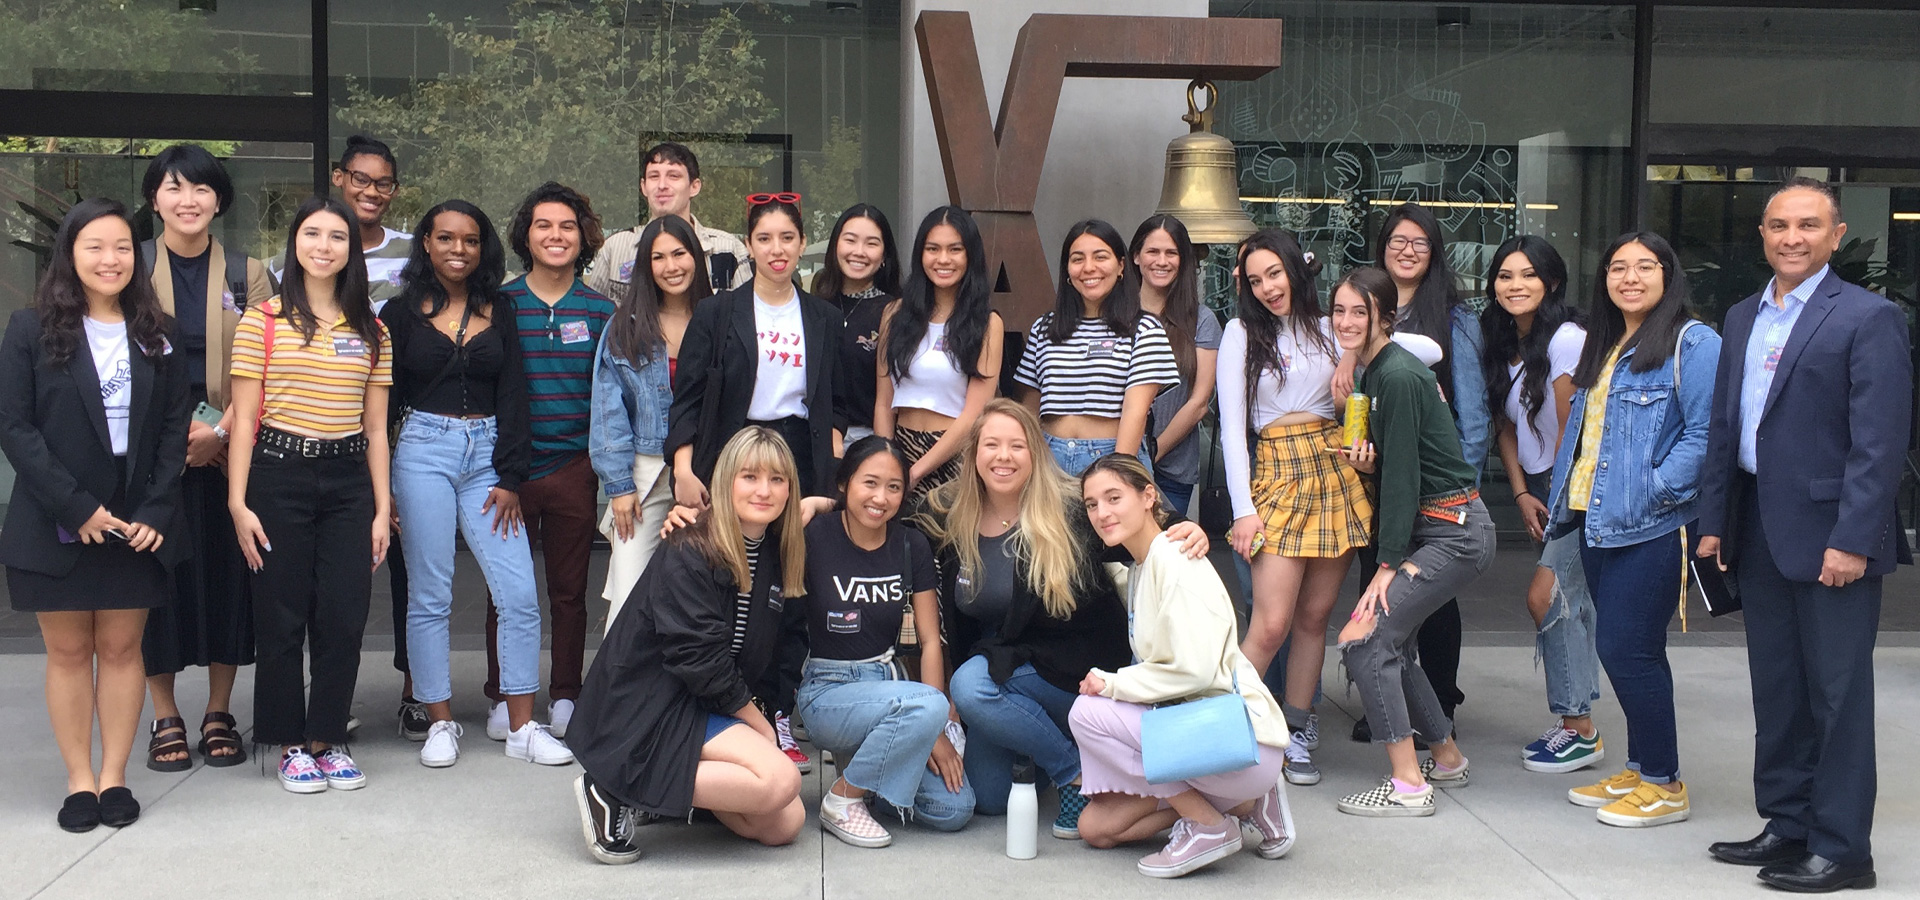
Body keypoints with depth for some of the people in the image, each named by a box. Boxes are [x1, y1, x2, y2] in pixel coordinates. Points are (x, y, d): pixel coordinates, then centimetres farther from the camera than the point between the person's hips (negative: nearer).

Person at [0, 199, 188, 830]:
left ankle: (114, 777, 15)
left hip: (138, 527, 2)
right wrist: (76, 506, -15)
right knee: (68, 651, 6)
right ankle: (79, 780, 14)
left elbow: (175, 428, 4)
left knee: (121, 648, 7)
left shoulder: (158, 335, 7)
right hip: (56, 526, -2)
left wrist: (156, 511, -8)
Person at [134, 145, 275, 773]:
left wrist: (221, 431, -13)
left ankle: (219, 713, 16)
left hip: (228, 453, 1)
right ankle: (165, 718, 13)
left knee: (228, 573, 3)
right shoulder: (131, 268, 4)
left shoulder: (248, 274, 7)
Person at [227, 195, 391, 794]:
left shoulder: (370, 331, 10)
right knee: (282, 618, 3)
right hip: (279, 474, -3)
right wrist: (238, 502, -8)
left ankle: (327, 738, 17)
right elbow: (243, 420, -2)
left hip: (347, 480, 3)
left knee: (344, 619, 2)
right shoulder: (263, 321, 1)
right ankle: (290, 743, 17)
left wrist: (382, 508, 6)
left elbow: (375, 428, 10)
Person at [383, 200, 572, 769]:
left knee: (519, 594, -5)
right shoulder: (402, 312, 6)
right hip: (423, 453, -1)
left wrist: (510, 477, -2)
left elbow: (512, 396, 6)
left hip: (487, 453, 2)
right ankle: (441, 723, 13)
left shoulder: (499, 312, 10)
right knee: (430, 594, 2)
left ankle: (522, 727, 3)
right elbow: (384, 397, 5)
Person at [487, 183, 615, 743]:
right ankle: (503, 698, 19)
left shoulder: (600, 311, 5)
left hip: (574, 466, 1)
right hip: (509, 467, -1)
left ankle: (564, 697, 20)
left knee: (569, 589, 8)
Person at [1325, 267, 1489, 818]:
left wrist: (1389, 564, -16)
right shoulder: (1374, 373, 11)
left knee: (1364, 639, -14)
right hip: (1430, 528, 10)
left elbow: (1403, 474, -18)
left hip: (1452, 532, -10)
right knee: (1390, 643, 14)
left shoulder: (1398, 376, -17)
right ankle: (1447, 760, 30)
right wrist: (1366, 462, -6)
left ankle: (1408, 785, -8)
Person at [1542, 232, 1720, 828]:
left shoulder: (1692, 343, -8)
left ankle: (1664, 785, 6)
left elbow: (1705, 433, -16)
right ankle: (1639, 770, 23)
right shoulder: (1604, 346, 18)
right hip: (1598, 523, 8)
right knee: (1622, 648, 13)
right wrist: (1562, 499, 13)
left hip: (1650, 527, -8)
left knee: (1627, 647, -7)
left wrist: (1656, 489, -21)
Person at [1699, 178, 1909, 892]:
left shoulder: (1868, 319, -8)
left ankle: (1841, 849, 10)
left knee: (1837, 693, 1)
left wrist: (1853, 539, -18)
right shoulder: (1743, 318, 14)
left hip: (1830, 536, -7)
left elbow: (1880, 441, -13)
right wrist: (1713, 519, 10)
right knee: (1776, 690, 14)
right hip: (1758, 532, 7)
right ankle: (1787, 826, 26)